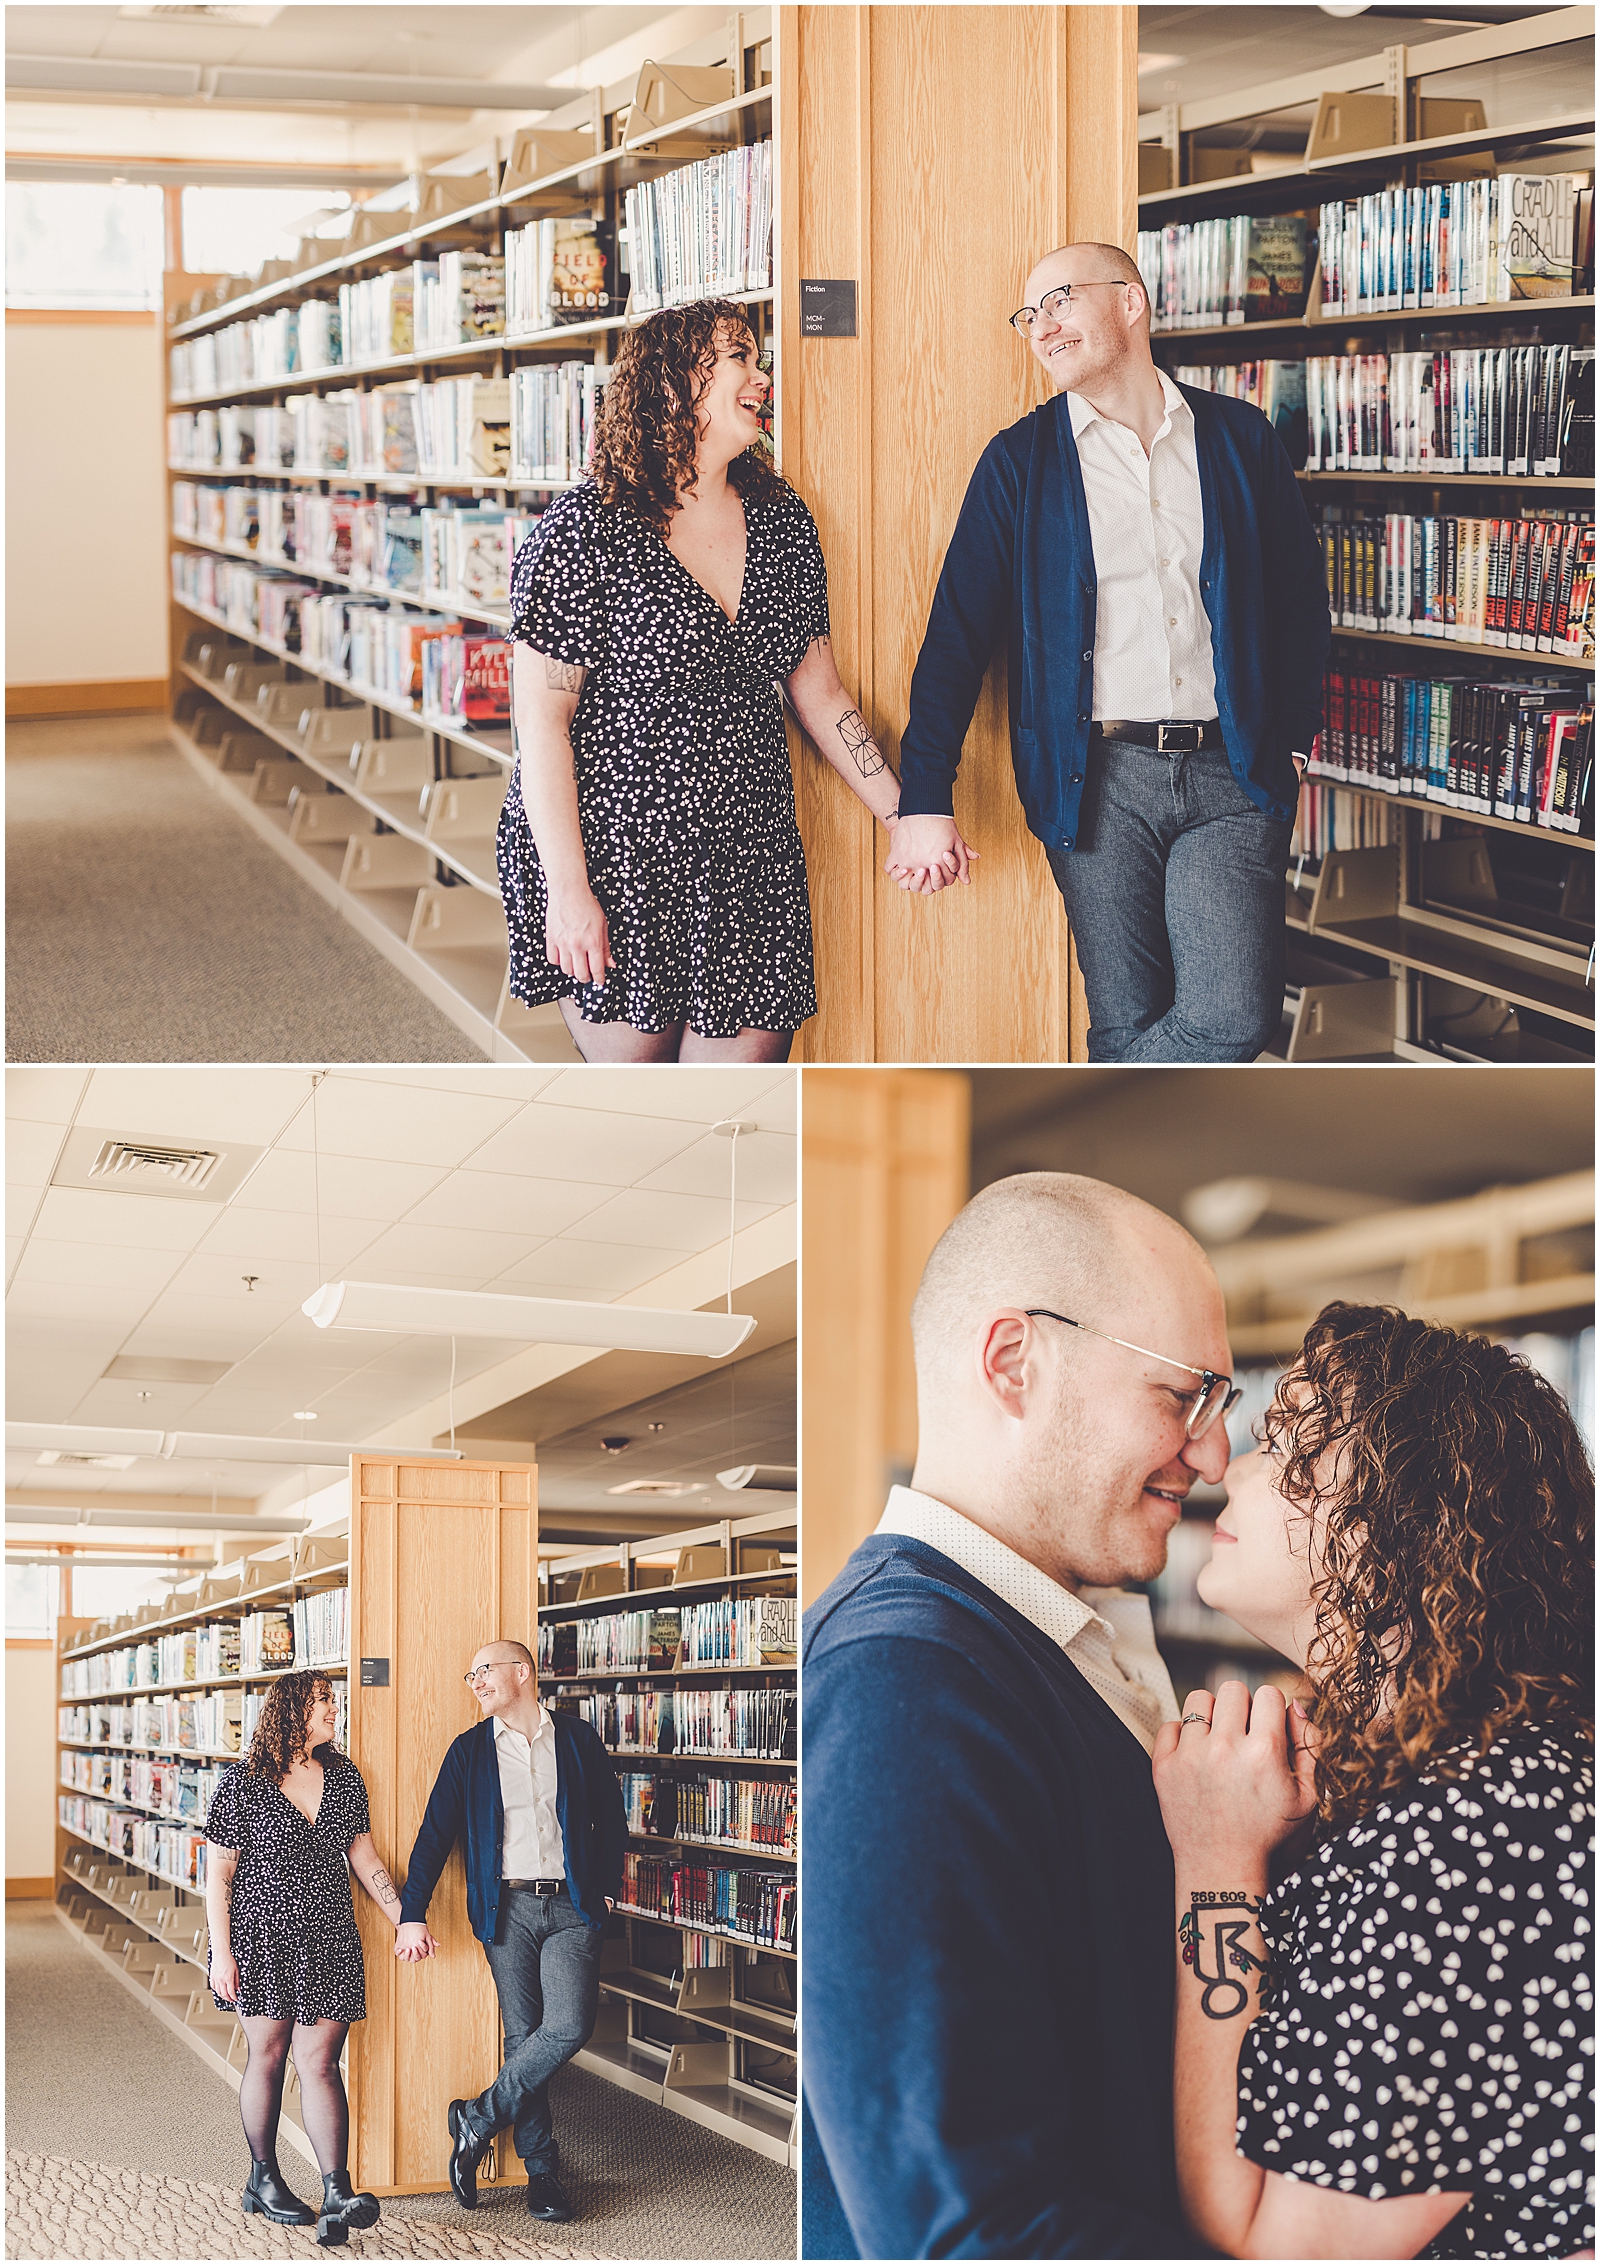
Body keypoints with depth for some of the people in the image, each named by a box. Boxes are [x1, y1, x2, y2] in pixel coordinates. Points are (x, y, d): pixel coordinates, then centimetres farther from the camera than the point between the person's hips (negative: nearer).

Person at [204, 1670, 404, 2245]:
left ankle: (337, 2193, -11)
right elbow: (218, 1874, -5)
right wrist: (221, 1954, -9)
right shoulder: (242, 1782, -7)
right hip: (262, 1940, -3)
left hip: (329, 1940, 3)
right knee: (268, 2057, 7)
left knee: (319, 2062, -3)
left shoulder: (343, 1776, 6)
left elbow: (364, 1858, 11)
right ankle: (263, 2180, 23)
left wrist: (404, 1917, 2)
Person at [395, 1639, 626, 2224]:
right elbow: (435, 1835, 5)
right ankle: (541, 2170, 10)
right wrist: (412, 1915, -1)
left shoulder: (577, 1739, 7)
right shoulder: (470, 1750, 7)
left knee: (569, 2027, -16)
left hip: (571, 1908, 0)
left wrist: (607, 1886, 8)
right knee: (523, 2037, 0)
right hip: (507, 1907, 0)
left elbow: (611, 1817, 16)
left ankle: (479, 2118, 1)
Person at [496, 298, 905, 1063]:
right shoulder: (587, 528, -11)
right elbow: (541, 719, -12)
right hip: (615, 861, -4)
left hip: (749, 860, 5)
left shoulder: (782, 521, 7)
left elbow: (819, 690, 14)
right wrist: (568, 888, -16)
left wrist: (902, 812, 8)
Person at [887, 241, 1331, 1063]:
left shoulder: (1239, 437, 9)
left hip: (1231, 774, 1)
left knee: (1235, 1016, -12)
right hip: (1099, 775, -1)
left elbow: (1301, 595, 17)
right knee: (1128, 1026, 0)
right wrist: (924, 801, -6)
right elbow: (958, 632, 1)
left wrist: (1292, 734, 6)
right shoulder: (1020, 460, 5)